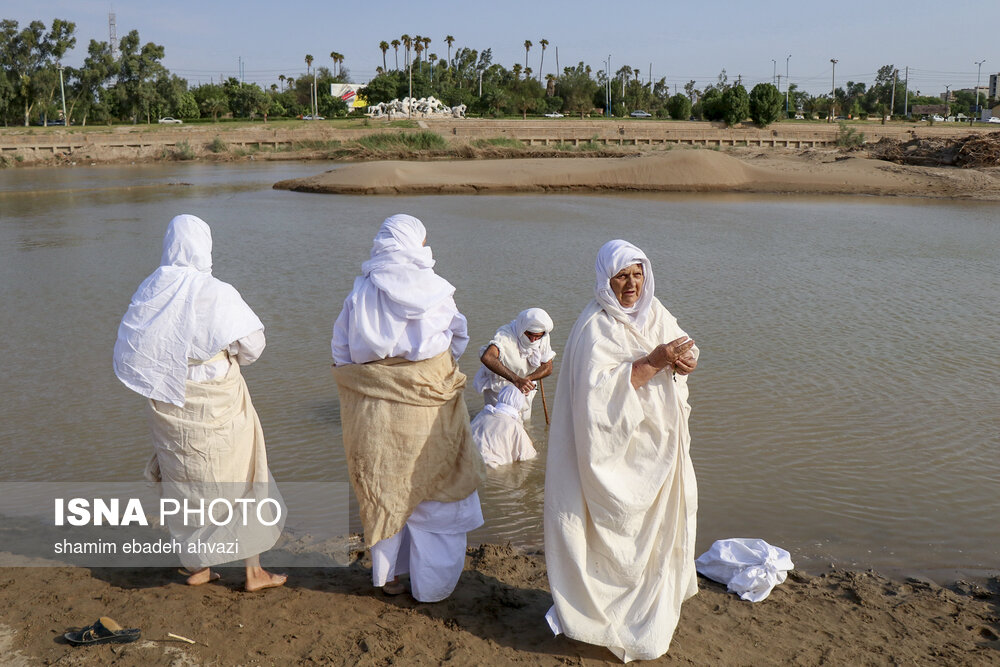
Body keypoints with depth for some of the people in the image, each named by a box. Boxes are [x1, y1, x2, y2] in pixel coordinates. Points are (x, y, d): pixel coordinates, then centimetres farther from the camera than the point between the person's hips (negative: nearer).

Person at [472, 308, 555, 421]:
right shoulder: (505, 334, -35)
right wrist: (515, 379, -58)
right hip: (498, 384, -5)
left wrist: (527, 379, -31)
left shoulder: (543, 338, -15)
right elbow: (487, 357, -53)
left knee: (524, 420, 15)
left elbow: (548, 367, -12)